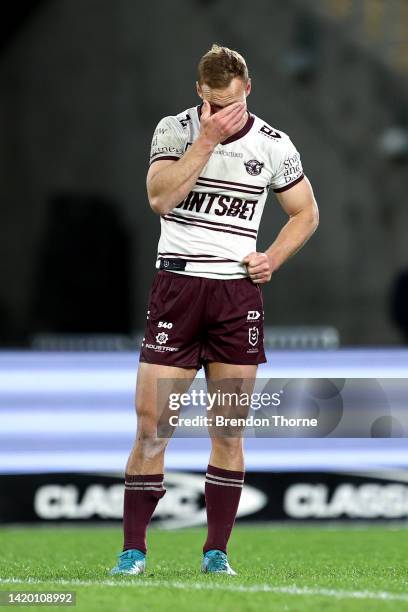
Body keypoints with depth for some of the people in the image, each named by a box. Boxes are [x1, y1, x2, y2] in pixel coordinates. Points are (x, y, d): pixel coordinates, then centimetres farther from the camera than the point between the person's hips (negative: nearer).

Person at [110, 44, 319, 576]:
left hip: (238, 291, 1)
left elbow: (306, 212, 16)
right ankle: (133, 550, 1)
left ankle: (217, 551, 10)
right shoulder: (175, 130, -1)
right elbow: (160, 197, -16)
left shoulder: (274, 146, 3)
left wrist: (273, 258, -1)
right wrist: (207, 140, -19)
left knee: (228, 432, 2)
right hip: (177, 286, -1)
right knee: (151, 428, -6)